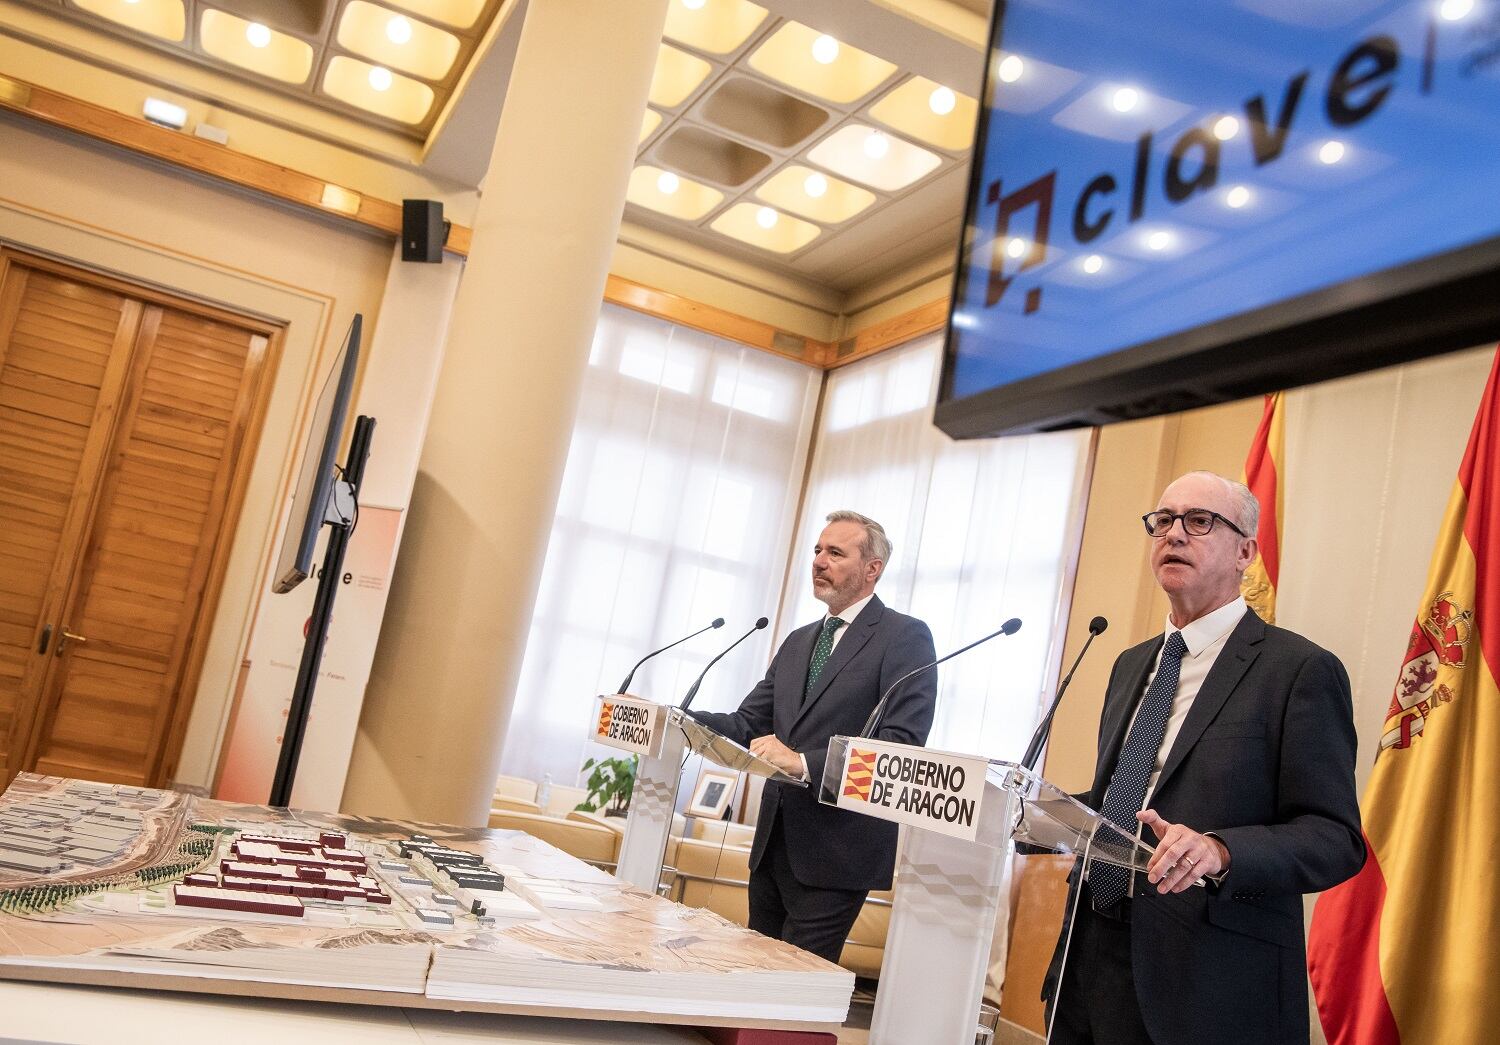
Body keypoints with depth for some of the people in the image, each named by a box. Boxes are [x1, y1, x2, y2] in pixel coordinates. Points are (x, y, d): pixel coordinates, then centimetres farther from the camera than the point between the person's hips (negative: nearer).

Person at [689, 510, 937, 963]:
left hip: (836, 851, -7)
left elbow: (902, 741, -19)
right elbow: (749, 723, 11)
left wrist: (805, 763, -28)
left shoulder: (905, 637, -8)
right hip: (774, 842, 7)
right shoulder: (798, 641, 16)